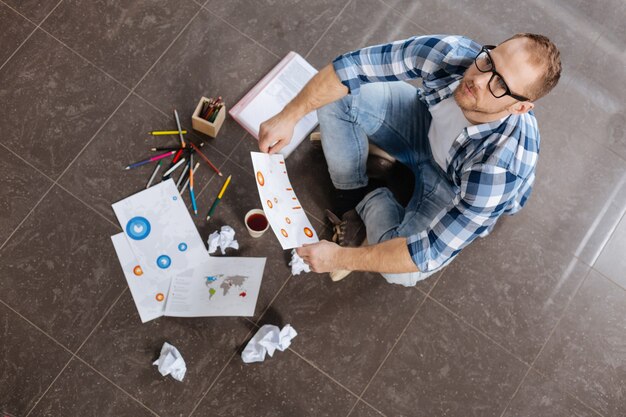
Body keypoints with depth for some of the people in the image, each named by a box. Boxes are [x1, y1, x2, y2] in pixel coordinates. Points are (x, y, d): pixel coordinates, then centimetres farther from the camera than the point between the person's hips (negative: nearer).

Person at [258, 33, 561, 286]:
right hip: (428, 127, 4)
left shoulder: (500, 164, -42)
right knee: (337, 95, -18)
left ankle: (371, 202, 6)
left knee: (401, 271, -28)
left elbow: (430, 254, -37)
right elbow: (353, 66, -25)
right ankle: (351, 198, 2)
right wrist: (288, 117, -30)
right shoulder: (452, 53, -34)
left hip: (459, 188, -3)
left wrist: (340, 258, -31)